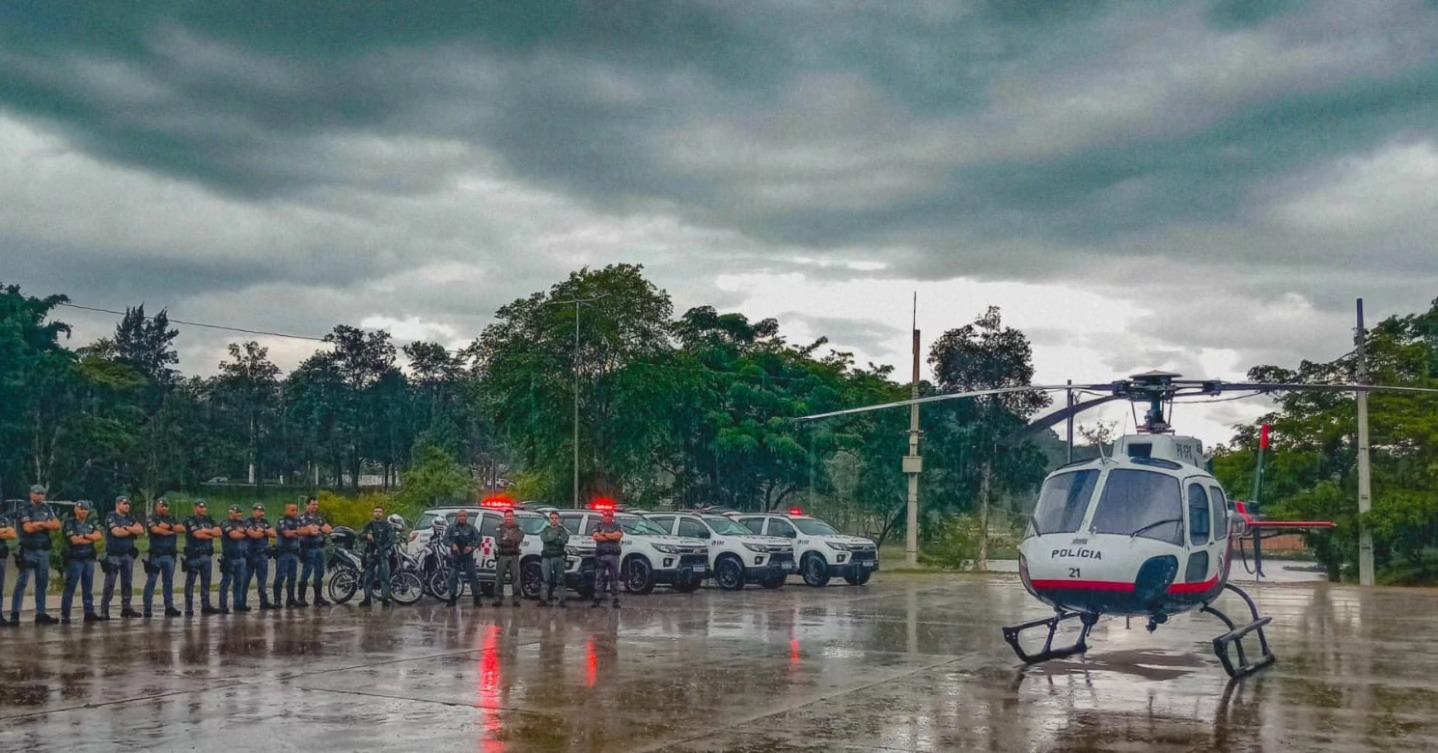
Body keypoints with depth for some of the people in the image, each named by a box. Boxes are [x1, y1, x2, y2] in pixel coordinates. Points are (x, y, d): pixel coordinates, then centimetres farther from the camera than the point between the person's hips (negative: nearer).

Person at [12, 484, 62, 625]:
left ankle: (40, 614, 13)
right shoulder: (25, 510, -4)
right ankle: (15, 613, -6)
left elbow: (57, 525, 2)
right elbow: (28, 528, -17)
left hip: (43, 551, 6)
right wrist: (46, 525, -6)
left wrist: (39, 524, -9)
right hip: (28, 551, -6)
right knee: (22, 583, -7)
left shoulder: (47, 509, 12)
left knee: (42, 584, 8)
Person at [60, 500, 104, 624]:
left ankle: (89, 613, 12)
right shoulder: (70, 523, -1)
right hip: (74, 559, -5)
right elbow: (75, 540, -13)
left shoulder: (91, 523, 15)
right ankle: (65, 615, -3)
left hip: (89, 559, 5)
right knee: (70, 588, -5)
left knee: (88, 588, 8)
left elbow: (99, 536, 0)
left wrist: (84, 536, -11)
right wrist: (91, 538, -2)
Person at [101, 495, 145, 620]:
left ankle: (126, 607, 14)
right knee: (110, 584, -7)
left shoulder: (130, 518, 15)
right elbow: (117, 532, -18)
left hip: (128, 554, 6)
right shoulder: (111, 517, -4)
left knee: (127, 583, 8)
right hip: (113, 554, -6)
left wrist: (126, 528, -10)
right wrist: (133, 530, -4)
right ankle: (104, 610, -5)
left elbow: (141, 530, 2)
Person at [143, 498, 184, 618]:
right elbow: (156, 530, -16)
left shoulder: (172, 520, 17)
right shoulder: (152, 519, 3)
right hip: (155, 555, -5)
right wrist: (172, 531, -4)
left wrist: (169, 526, -10)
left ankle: (169, 607, 9)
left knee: (168, 582, 7)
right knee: (151, 582, -4)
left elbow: (182, 529, 3)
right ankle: (147, 609, -4)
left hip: (170, 555, 5)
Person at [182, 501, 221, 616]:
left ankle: (205, 606, 14)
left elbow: (218, 532, 3)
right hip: (193, 555, -6)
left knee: (206, 582, 8)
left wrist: (205, 531, -7)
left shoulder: (209, 521, 16)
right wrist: (211, 533, -5)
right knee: (190, 582, -2)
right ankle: (189, 608, -1)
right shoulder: (190, 520, -4)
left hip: (207, 555, 6)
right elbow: (197, 534, -16)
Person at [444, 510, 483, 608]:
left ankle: (476, 599, 1)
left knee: (473, 576, -3)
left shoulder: (471, 528, 4)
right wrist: (452, 544, -18)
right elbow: (445, 539, 0)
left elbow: (478, 539, 0)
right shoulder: (452, 528, 6)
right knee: (453, 576, 0)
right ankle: (452, 598, 8)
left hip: (468, 555, -1)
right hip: (455, 555, 1)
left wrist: (472, 547, -18)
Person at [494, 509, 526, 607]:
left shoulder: (518, 528, 10)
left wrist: (506, 539, -16)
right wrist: (512, 541, -12)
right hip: (502, 556, 0)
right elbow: (498, 541, -7)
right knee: (499, 577, -2)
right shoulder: (500, 528, 7)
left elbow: (519, 539, -9)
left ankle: (516, 599, 1)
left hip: (514, 556, 0)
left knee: (515, 577, -3)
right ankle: (498, 598, 2)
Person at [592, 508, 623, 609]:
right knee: (599, 577, 2)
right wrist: (612, 537, -7)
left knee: (614, 578, 1)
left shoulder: (617, 526, 10)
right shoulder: (598, 526, 11)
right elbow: (596, 536, -6)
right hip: (600, 555, 0)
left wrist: (604, 534, -8)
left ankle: (616, 600, 2)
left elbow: (619, 535, -9)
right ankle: (596, 600, 4)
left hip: (613, 555, 0)